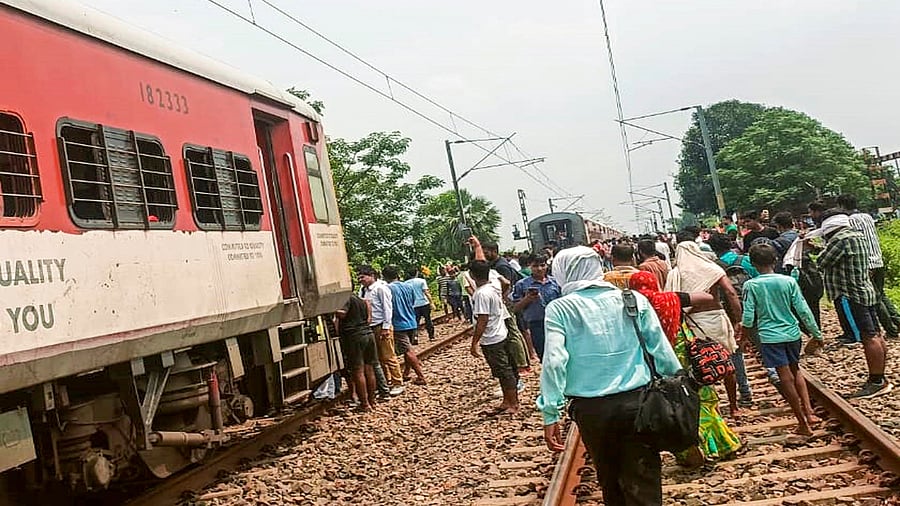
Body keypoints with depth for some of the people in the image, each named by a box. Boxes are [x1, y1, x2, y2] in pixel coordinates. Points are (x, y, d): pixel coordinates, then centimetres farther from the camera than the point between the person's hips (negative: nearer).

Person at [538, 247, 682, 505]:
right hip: (636, 402, 1)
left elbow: (554, 362, -11)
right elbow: (662, 350, 3)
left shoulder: (559, 309, -3)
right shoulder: (634, 300, 3)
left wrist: (550, 413, -10)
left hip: (591, 409, 0)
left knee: (611, 482, 19)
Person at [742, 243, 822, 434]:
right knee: (796, 370, 24)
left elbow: (748, 316, -9)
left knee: (786, 378, 2)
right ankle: (808, 412, 15)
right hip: (792, 333, 3)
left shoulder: (751, 285, -9)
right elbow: (803, 310, -1)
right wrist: (817, 334, 8)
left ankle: (803, 423, 7)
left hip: (770, 337, -3)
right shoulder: (789, 281, -3)